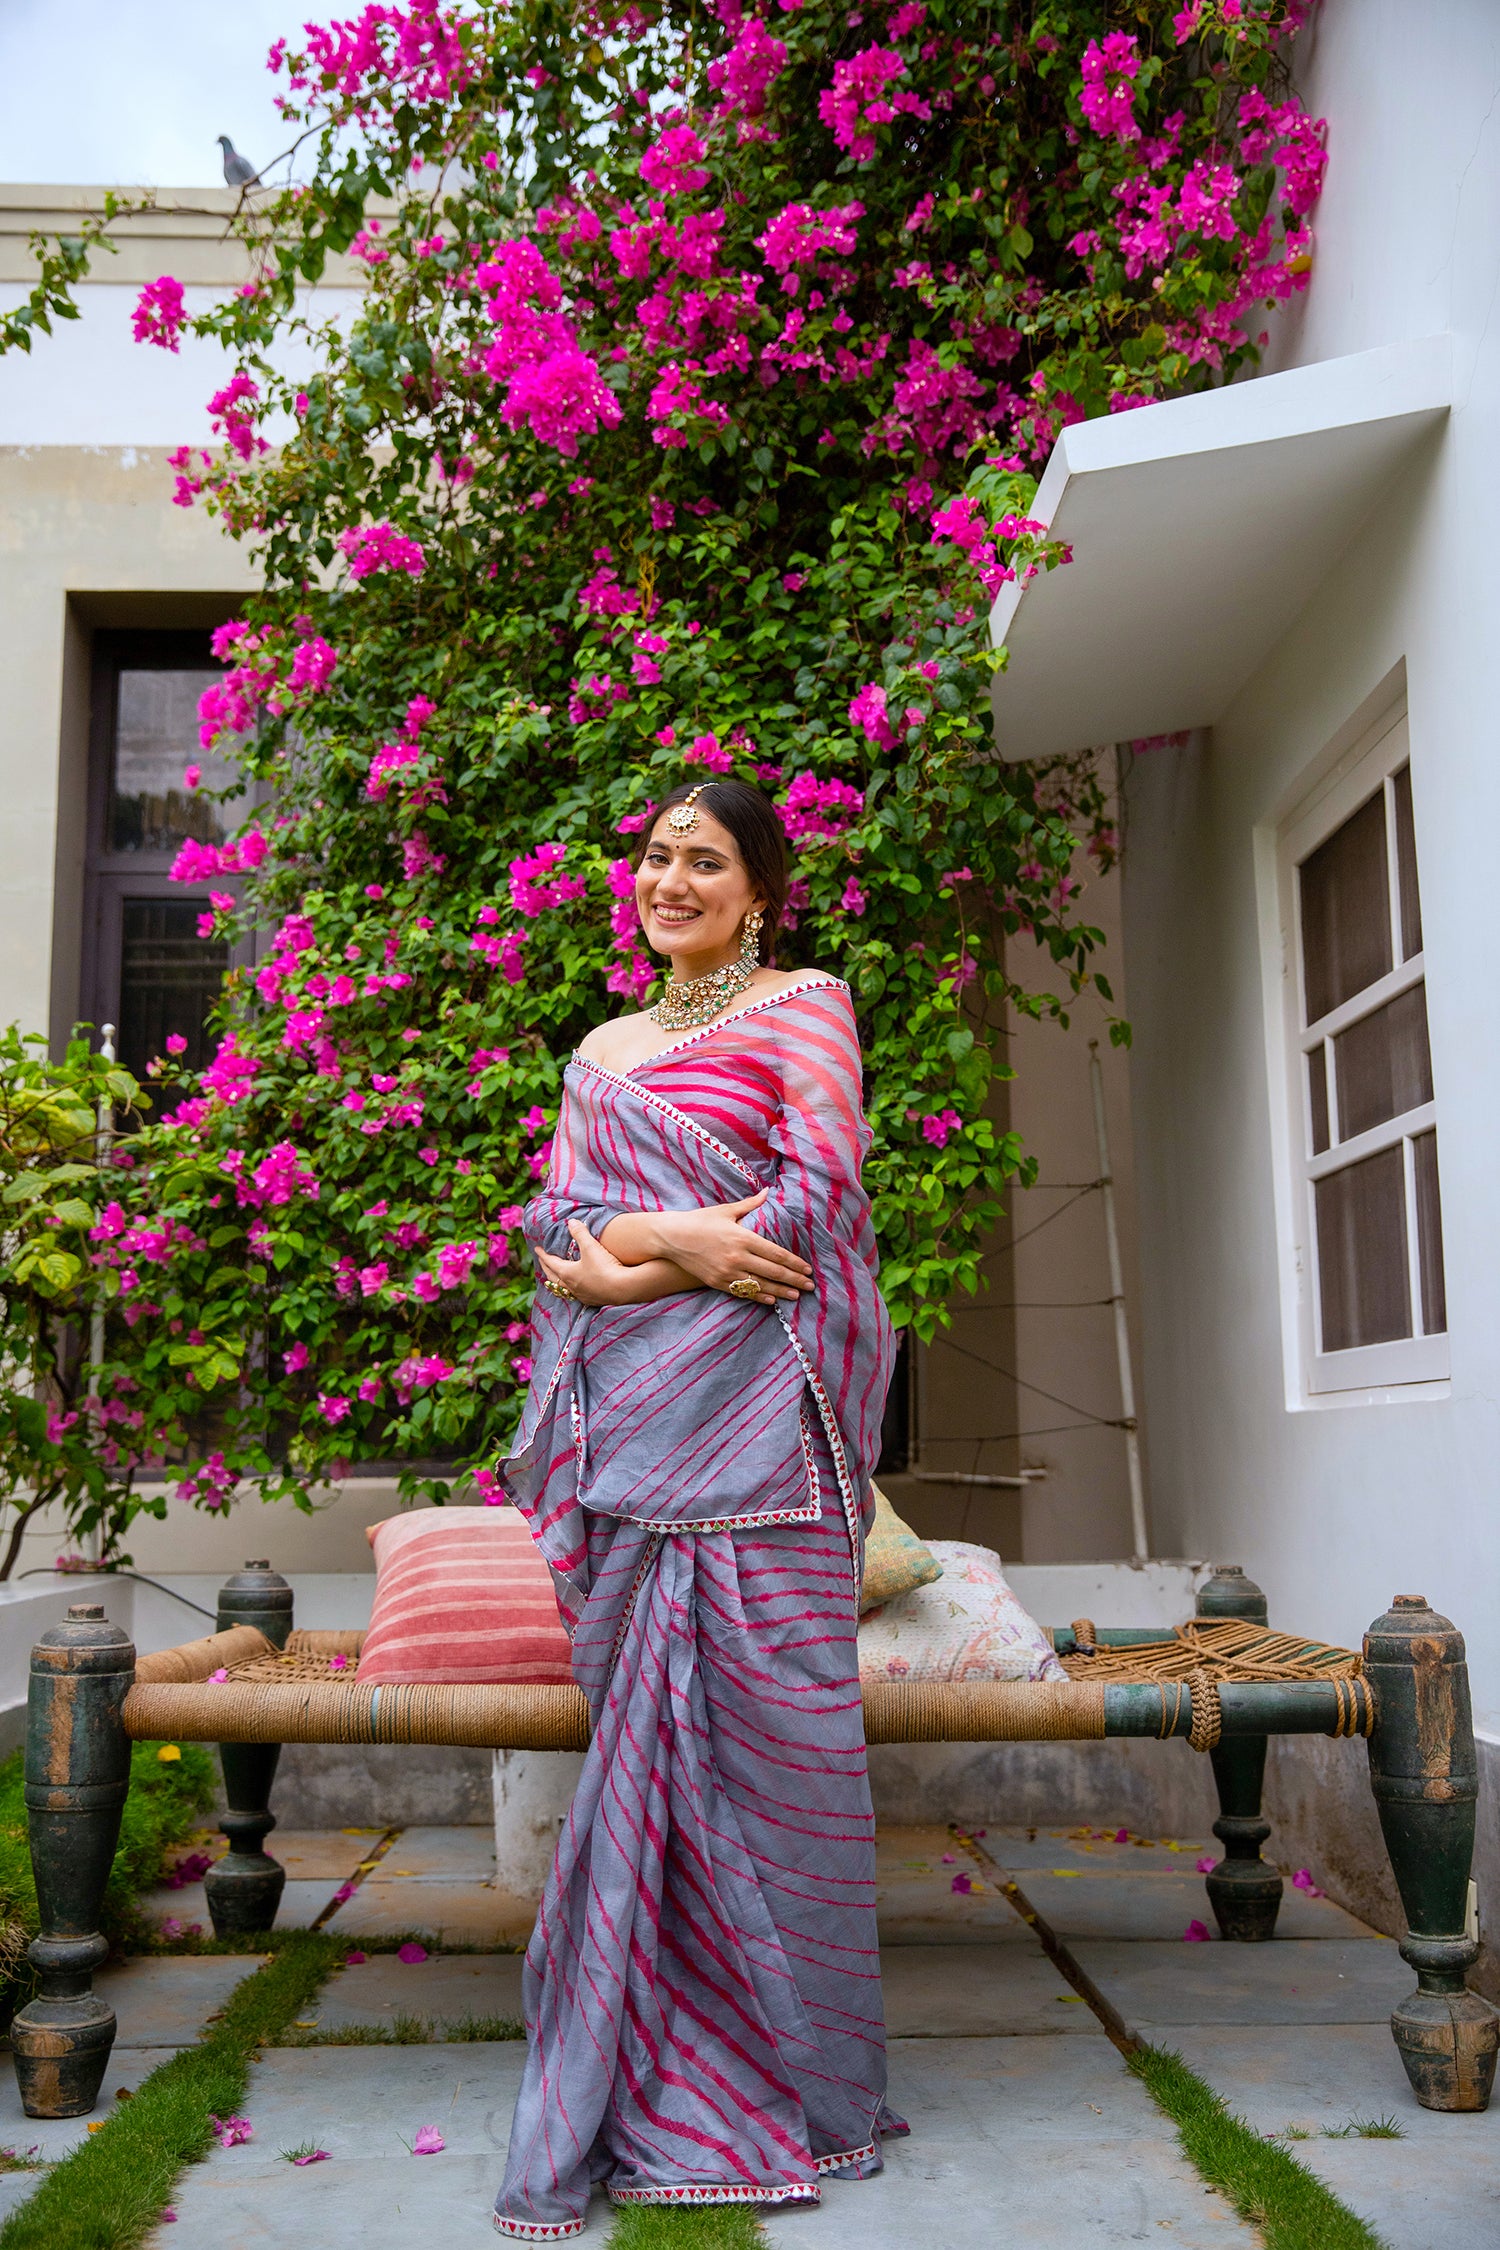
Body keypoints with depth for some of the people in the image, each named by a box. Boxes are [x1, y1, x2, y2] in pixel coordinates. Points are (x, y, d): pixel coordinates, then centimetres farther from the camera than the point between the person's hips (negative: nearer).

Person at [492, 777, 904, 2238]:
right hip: (625, 1408, 4)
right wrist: (674, 1238, -8)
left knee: (756, 1718, -4)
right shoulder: (602, 1050, 22)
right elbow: (553, 1222, 13)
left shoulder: (802, 1007, 8)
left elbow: (821, 1187, -4)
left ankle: (790, 2081, 10)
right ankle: (645, 2095, 12)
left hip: (749, 1401, -4)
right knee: (646, 1719, 3)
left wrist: (633, 1247, -6)